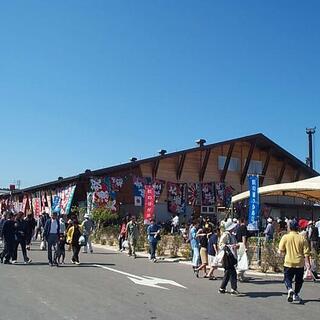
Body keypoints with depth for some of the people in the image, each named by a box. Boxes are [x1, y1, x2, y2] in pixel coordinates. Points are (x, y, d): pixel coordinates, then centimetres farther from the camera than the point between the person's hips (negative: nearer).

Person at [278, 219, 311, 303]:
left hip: (289, 263, -2)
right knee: (299, 280, 18)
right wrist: (308, 263, -1)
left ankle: (290, 289, -18)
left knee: (287, 278, 8)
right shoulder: (302, 238, -3)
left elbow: (281, 250, -4)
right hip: (300, 263, 2)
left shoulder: (285, 237, -7)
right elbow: (306, 252, -5)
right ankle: (296, 295, 21)